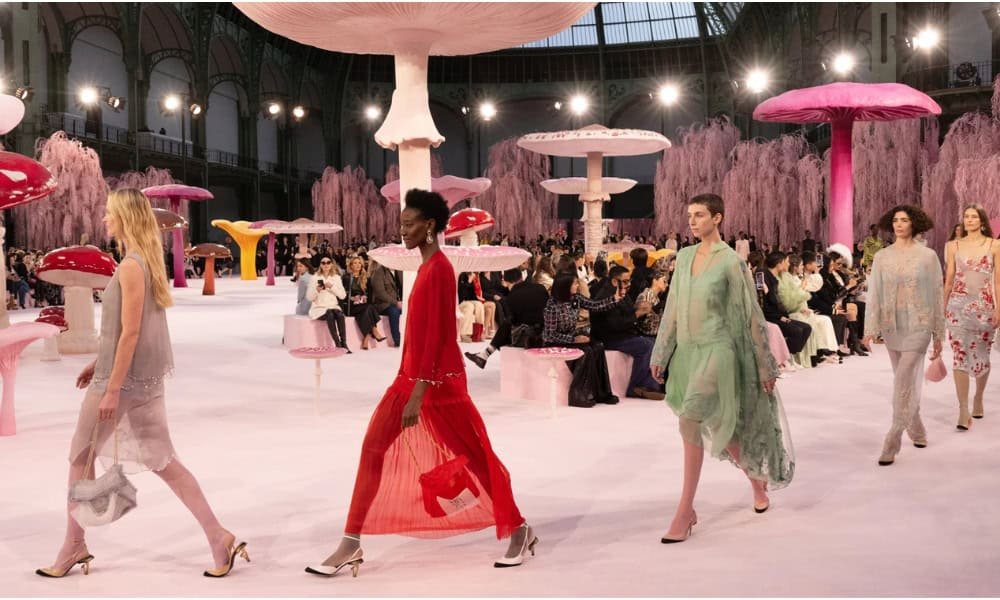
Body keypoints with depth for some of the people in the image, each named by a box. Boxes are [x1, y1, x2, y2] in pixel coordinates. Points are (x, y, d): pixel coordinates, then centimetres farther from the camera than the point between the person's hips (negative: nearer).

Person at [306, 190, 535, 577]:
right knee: (374, 450, 5)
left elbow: (436, 336, -22)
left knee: (473, 457, 4)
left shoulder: (438, 269, -18)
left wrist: (419, 395, -24)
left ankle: (519, 531, 22)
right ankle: (351, 544, 10)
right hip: (413, 375, 9)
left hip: (437, 381, -9)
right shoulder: (427, 266, 11)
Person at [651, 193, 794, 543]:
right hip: (687, 351, 6)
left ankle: (685, 512, -12)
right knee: (717, 427, 15)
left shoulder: (731, 261, -7)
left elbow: (752, 315, -4)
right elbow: (672, 308, 13)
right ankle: (757, 479, 40)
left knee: (690, 422, -18)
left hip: (715, 349, -6)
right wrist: (660, 354, 12)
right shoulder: (684, 257, 10)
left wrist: (766, 366, -2)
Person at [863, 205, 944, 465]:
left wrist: (938, 334, 0)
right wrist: (870, 329, -7)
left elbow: (937, 295, 0)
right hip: (891, 326, 3)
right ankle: (917, 431, 32)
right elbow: (874, 294, 2)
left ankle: (892, 443, -5)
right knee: (907, 382, 15)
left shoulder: (928, 256, -2)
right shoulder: (881, 257, 4)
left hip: (918, 326, -3)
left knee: (904, 383, -9)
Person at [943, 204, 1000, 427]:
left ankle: (978, 397, 34)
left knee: (981, 356, 8)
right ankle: (963, 410, -7)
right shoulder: (954, 246, 6)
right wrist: (943, 307, 9)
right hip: (958, 306, 0)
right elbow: (949, 280, 9)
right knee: (960, 356, -7)